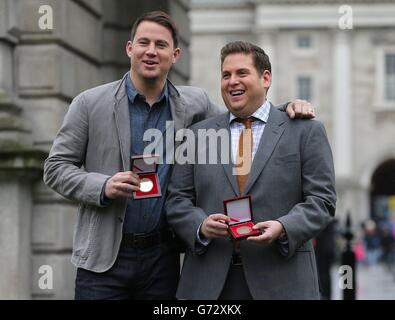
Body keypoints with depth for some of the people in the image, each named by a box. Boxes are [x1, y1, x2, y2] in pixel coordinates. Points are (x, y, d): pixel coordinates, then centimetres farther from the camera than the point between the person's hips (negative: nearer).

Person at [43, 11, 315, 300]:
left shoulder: (193, 104, 6)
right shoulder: (90, 103, 0)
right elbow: (56, 167, 1)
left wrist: (287, 110, 2)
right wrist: (103, 186, -16)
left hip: (162, 257, 2)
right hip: (104, 256, -2)